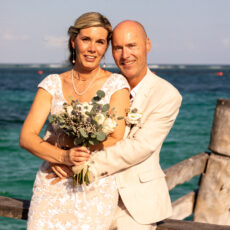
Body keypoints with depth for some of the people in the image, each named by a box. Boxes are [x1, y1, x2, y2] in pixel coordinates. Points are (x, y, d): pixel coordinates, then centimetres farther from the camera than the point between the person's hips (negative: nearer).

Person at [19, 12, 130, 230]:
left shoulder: (116, 84, -1)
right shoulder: (53, 83, 6)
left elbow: (117, 142, -7)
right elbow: (26, 137, -3)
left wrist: (65, 142, -11)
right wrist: (64, 156, -19)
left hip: (96, 188, -2)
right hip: (51, 186, 2)